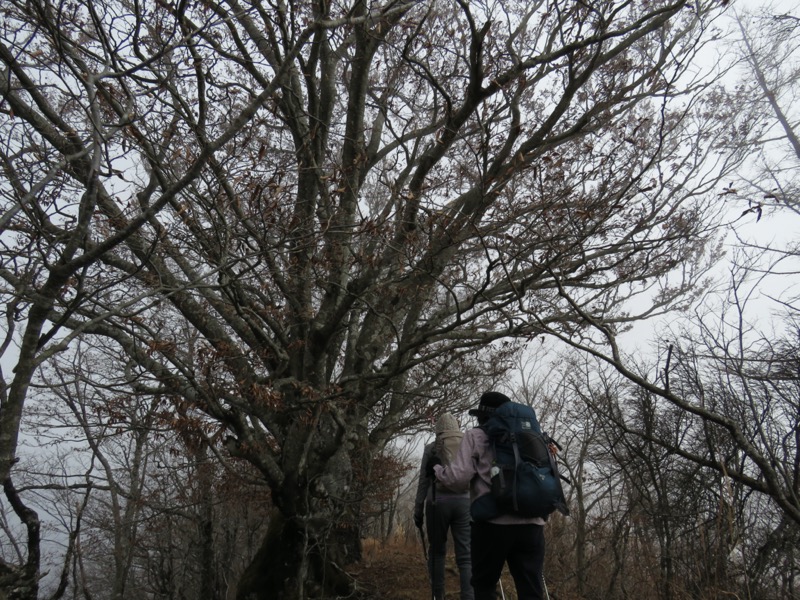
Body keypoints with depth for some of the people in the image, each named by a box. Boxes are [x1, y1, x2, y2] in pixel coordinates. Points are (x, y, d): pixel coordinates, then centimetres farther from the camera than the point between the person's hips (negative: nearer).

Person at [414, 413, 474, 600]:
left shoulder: (431, 448, 3)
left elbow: (424, 481, 2)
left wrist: (418, 510, 7)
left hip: (438, 502, -1)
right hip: (465, 503, 1)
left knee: (437, 551, 13)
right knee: (466, 555, 1)